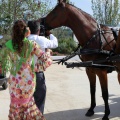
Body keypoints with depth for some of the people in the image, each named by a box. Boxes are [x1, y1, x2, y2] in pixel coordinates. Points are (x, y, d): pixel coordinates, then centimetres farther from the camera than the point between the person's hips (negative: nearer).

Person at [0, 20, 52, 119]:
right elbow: (45, 60, -10)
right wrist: (48, 53, 10)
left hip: (15, 80, 1)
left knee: (16, 105, 19)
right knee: (28, 103, 21)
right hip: (28, 79, -1)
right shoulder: (32, 44, -13)